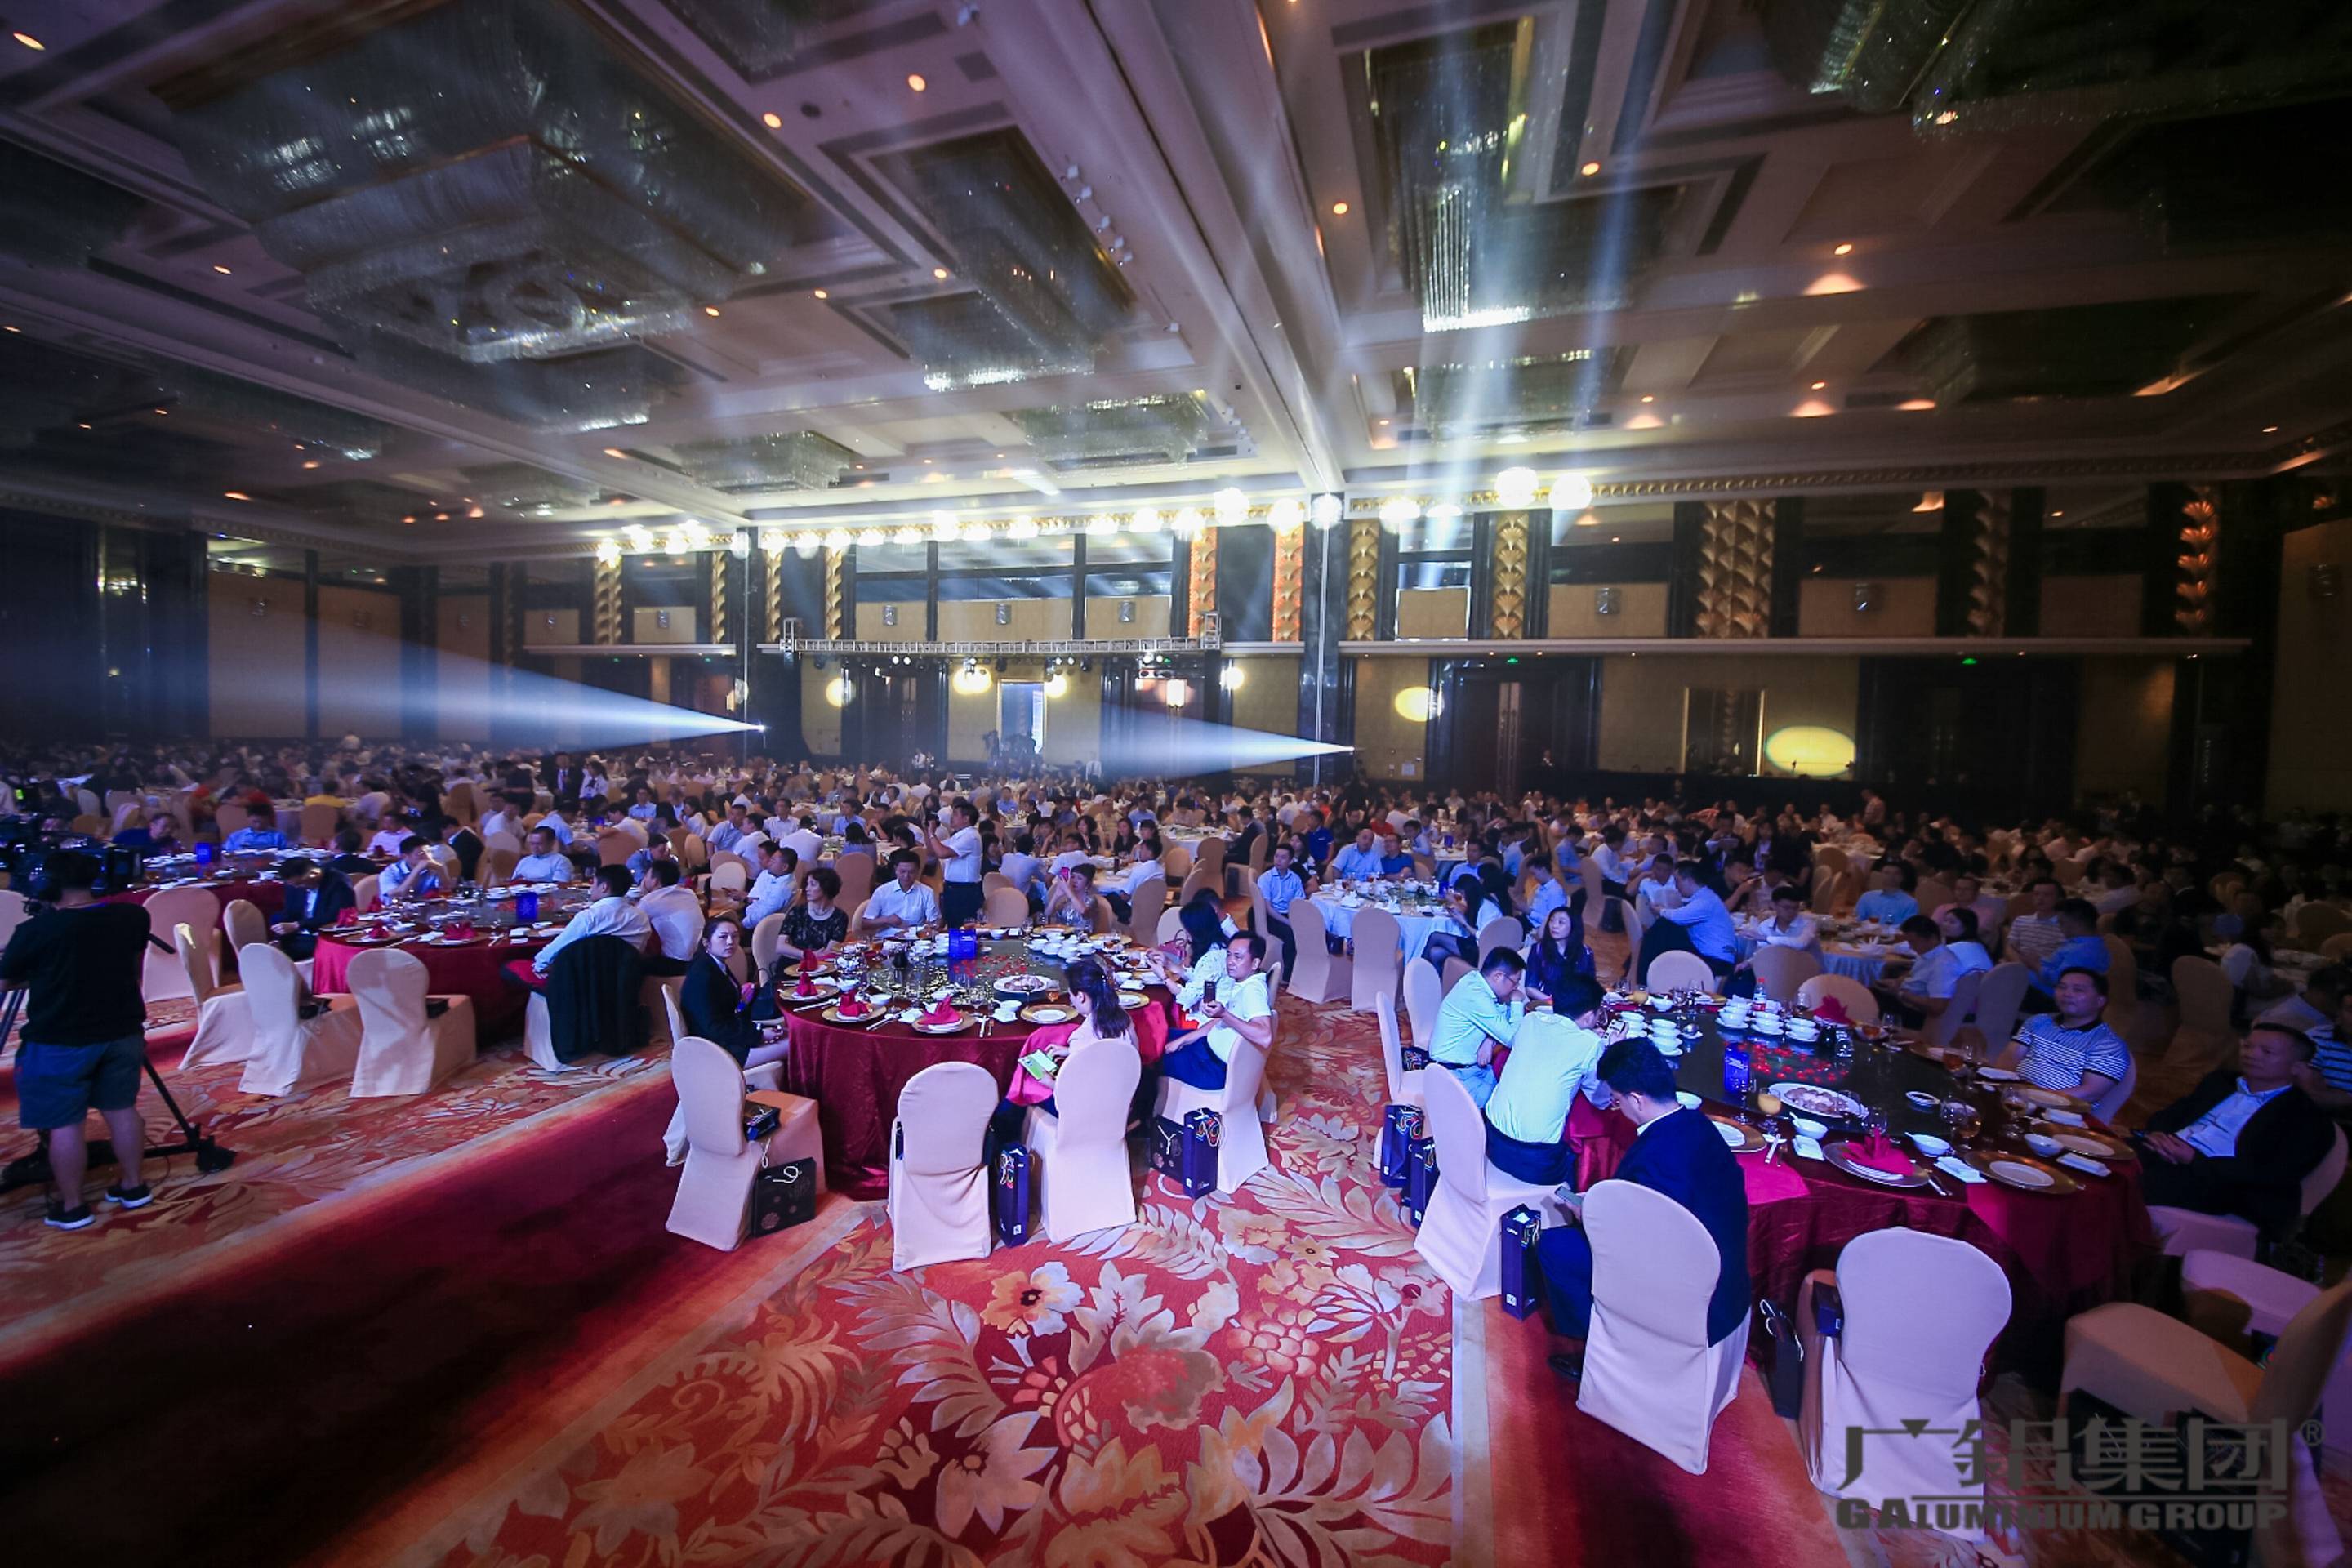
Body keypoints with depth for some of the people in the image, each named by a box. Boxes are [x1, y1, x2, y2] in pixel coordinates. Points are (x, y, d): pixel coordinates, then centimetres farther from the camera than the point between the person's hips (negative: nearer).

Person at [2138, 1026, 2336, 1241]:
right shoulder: (2221, 1080, 24)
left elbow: (2275, 1174, -6)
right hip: (2159, 1152, 6)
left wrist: (2194, 1160, -16)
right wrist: (2158, 1134, -3)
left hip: (2218, 1184, -6)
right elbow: (2170, 1114, 21)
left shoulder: (2309, 1119, 6)